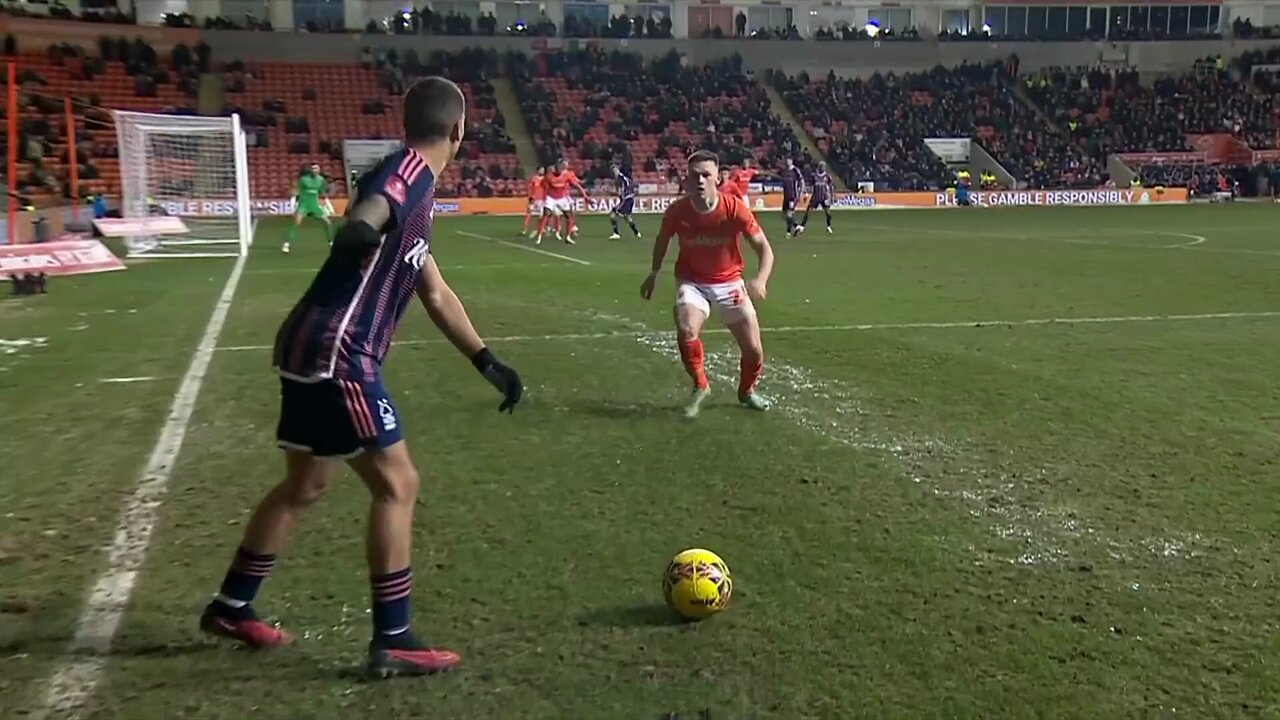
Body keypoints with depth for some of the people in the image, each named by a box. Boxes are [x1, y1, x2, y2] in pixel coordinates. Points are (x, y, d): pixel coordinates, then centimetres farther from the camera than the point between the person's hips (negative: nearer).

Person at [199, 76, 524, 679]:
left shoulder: (414, 186, 20)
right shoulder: (410, 170, -10)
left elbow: (436, 295, 26)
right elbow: (371, 210, -36)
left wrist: (486, 362, 27)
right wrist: (361, 229, -59)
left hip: (314, 350, 10)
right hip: (335, 354, -10)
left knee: (304, 486, 22)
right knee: (396, 485, -3)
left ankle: (230, 608, 38)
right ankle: (392, 642, 7)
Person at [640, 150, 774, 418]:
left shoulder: (734, 207, -22)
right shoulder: (677, 211, -18)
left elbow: (764, 247, -17)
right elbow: (662, 240, 6)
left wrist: (760, 279, -34)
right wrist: (654, 273, 7)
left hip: (729, 281, 1)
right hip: (692, 281, 0)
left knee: (754, 350, 0)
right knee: (686, 331, -29)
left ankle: (747, 390, 34)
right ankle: (700, 386, -1)